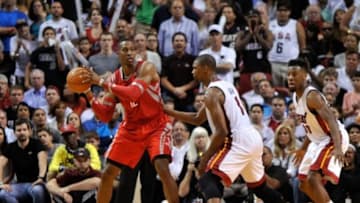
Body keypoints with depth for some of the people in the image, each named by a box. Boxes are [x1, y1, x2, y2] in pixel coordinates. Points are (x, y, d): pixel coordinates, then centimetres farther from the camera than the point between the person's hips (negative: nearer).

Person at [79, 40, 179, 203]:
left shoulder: (146, 68, -17)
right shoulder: (115, 78, -1)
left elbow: (133, 93, -35)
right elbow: (105, 116, 0)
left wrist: (101, 82, -33)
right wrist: (90, 96, -15)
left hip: (156, 126, -6)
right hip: (131, 128, 6)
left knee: (163, 170, -25)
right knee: (108, 174, 4)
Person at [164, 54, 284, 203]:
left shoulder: (212, 93, -12)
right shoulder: (226, 86, 19)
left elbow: (222, 131, -20)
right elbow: (197, 119, 27)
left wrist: (206, 157, -13)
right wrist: (167, 111, 24)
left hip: (239, 142, -10)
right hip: (253, 138, 10)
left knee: (207, 180, -15)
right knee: (259, 186, 27)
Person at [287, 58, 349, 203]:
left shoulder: (312, 96, -23)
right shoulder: (296, 97, 6)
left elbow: (331, 121, -33)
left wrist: (338, 148, -46)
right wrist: (304, 149, 27)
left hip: (333, 139, -10)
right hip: (318, 141, 10)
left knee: (314, 179, -25)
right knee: (304, 184, 14)